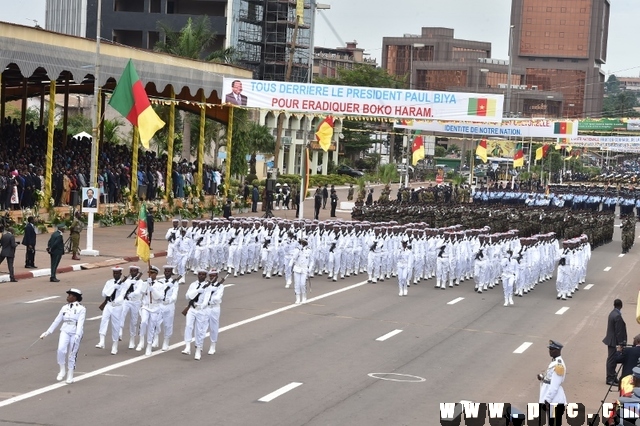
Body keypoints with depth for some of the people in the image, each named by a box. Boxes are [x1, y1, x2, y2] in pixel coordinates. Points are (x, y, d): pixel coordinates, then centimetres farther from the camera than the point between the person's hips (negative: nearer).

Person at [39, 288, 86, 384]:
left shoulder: (81, 309, -3)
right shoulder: (64, 308, 11)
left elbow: (80, 323, -14)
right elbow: (57, 321, 15)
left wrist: (77, 336, -27)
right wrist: (47, 332, 14)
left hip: (75, 334, -3)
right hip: (65, 332, 3)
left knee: (72, 355, 0)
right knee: (61, 350, -21)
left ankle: (70, 376, 15)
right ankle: (62, 370, -4)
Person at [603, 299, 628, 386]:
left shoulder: (612, 314, 8)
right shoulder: (617, 316, -21)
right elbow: (619, 331, -21)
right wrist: (620, 344, -17)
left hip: (611, 341, 10)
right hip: (614, 342, -10)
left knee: (611, 360, 15)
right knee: (612, 360, -3)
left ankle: (612, 377, 24)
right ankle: (610, 379, 2)